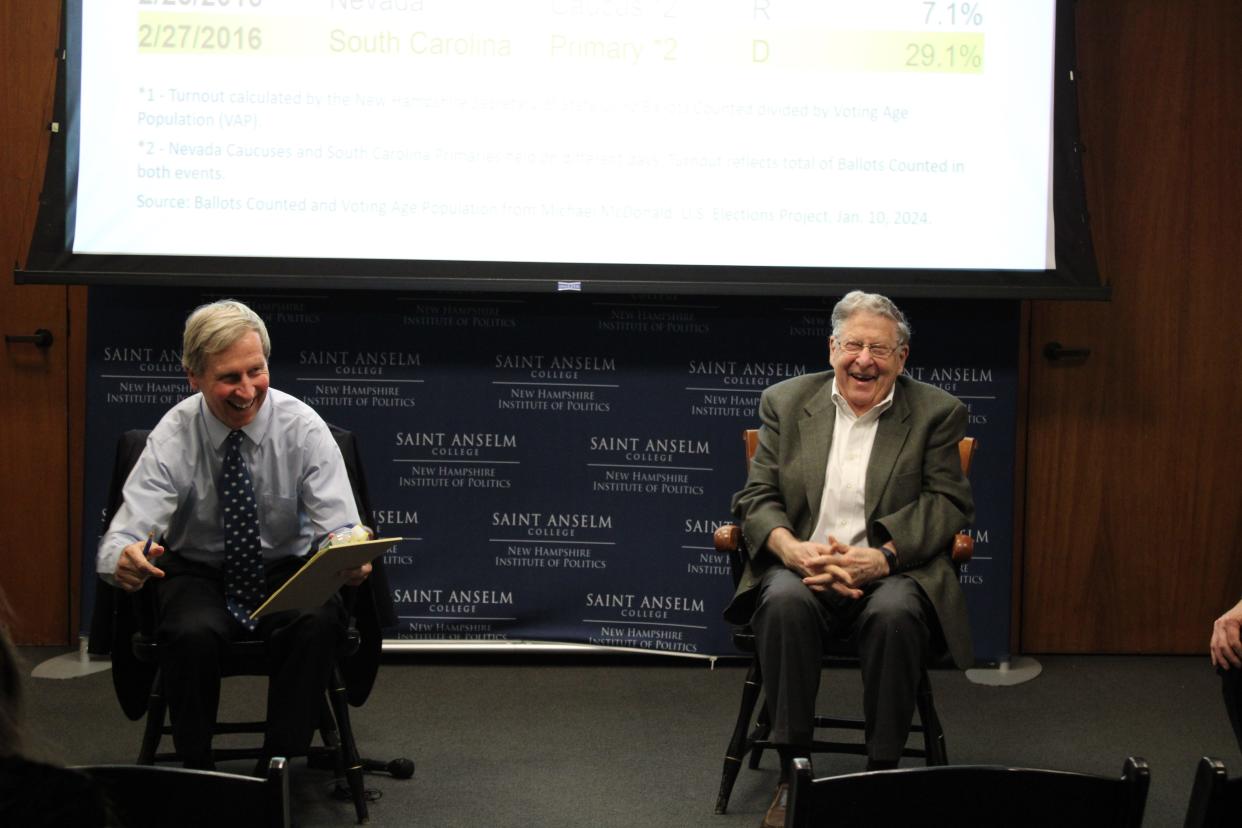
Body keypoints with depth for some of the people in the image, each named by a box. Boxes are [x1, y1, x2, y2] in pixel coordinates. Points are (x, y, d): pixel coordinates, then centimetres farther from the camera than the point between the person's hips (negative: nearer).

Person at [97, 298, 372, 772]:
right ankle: (196, 767, -13)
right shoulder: (174, 436, -16)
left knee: (318, 624, -32)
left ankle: (278, 765, -18)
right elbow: (124, 534, -23)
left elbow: (339, 528, -19)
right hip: (198, 571, 0)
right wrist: (124, 559, -49)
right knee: (192, 634, -34)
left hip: (286, 570, 1)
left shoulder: (303, 428, -14)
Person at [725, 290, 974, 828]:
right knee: (785, 602, -33)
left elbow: (949, 504, -1)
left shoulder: (936, 414, 7)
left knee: (894, 615, -35)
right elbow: (756, 498, 6)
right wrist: (792, 550, -17)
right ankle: (793, 774, -24)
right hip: (801, 568, 1)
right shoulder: (786, 403, 11)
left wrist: (881, 557, -19)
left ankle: (882, 775, -21)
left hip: (890, 573, -1)